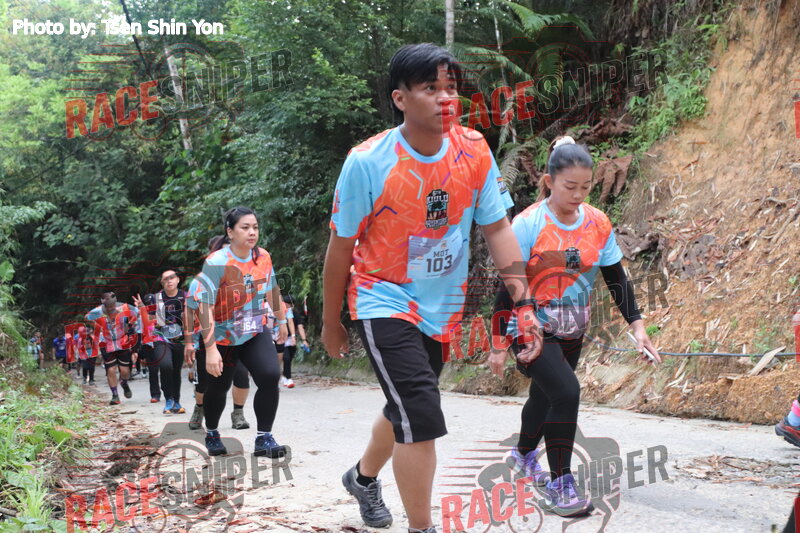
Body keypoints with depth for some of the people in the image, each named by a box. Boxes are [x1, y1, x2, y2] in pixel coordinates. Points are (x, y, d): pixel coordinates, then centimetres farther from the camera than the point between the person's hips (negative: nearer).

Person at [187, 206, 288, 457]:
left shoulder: (263, 257, -6)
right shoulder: (216, 262, -22)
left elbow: (272, 289, 12)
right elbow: (204, 306, -26)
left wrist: (281, 320, 21)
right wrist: (210, 349, -31)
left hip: (256, 332, 3)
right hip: (222, 337, -3)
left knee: (270, 376, -18)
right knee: (218, 388, 10)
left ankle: (264, 438, -7)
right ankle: (212, 434, 39)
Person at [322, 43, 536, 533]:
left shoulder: (474, 150, -9)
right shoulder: (367, 162, -19)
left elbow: (497, 228, -2)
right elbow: (341, 247, -9)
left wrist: (523, 302, -9)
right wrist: (331, 323, 0)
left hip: (444, 307, 5)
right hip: (384, 303, -5)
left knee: (406, 408, 21)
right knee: (421, 416, -18)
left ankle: (363, 476, 50)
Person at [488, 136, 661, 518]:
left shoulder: (598, 224, -5)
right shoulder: (528, 225, -18)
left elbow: (616, 278, 3)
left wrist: (636, 326, -4)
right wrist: (499, 344, -14)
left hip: (572, 332, 5)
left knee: (545, 398, 19)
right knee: (566, 391, -22)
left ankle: (524, 454, 48)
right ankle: (559, 483, -9)